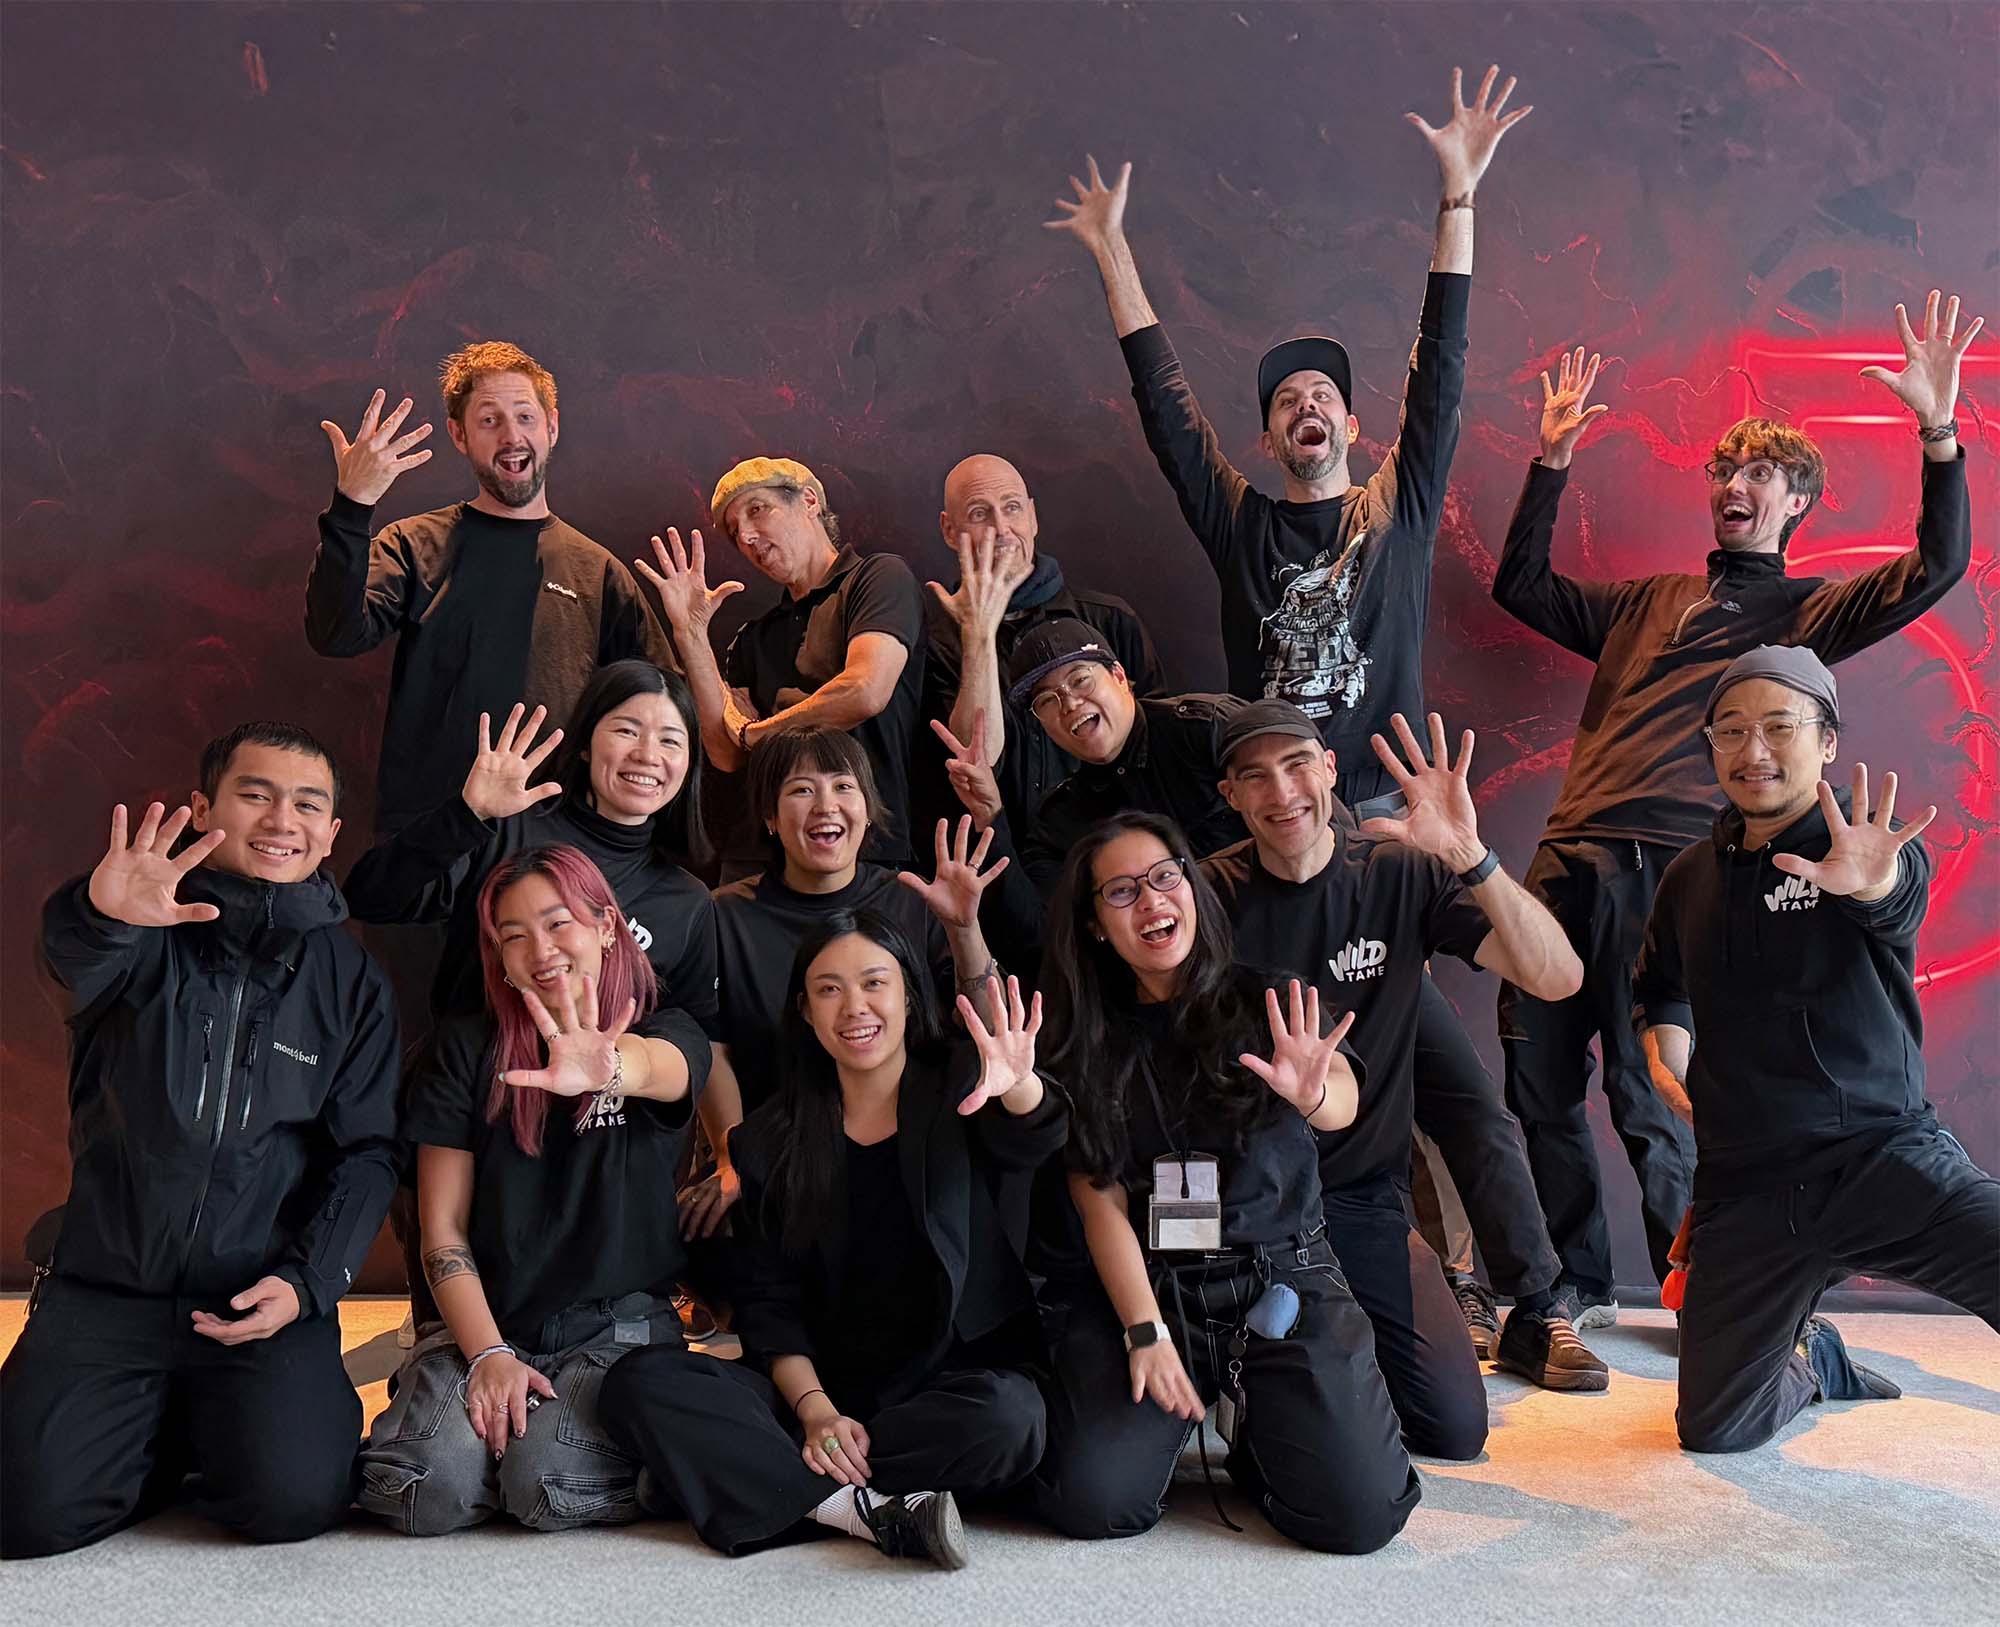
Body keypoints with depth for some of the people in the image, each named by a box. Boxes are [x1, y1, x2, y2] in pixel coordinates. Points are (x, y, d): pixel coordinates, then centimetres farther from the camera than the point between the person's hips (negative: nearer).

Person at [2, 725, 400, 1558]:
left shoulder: (351, 980, 5)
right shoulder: (152, 932, -1)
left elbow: (367, 1152, 3)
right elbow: (73, 954, -26)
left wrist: (306, 1280, -12)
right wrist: (101, 913, -51)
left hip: (268, 1297, 0)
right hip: (106, 1286, 0)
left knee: (290, 1500, -20)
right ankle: (166, 1433, 16)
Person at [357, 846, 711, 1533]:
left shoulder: (667, 1034, 0)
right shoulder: (464, 1049, 4)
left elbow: (656, 1067, -29)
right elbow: (443, 1230, 2)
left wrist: (607, 1069, -54)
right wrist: (488, 1355, -13)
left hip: (620, 1326, -2)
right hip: (486, 1324, 2)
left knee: (548, 1489, -29)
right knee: (425, 1493, -25)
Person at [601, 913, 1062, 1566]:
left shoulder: (961, 1094, 2)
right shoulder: (769, 1139, 9)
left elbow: (1031, 1138, -22)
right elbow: (767, 1303, 5)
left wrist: (1019, 1086, -47)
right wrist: (814, 1408, -14)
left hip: (956, 1377, -2)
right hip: (820, 1384, 3)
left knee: (1005, 1415, -36)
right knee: (639, 1382, -19)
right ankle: (868, 1510, -27)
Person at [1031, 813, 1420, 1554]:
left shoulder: (1266, 1005, 2)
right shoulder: (1087, 1040, 5)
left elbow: (1344, 1102, -17)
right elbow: (1100, 1197, -2)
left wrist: (1313, 1094, -42)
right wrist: (1146, 1332, -14)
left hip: (1282, 1280, 0)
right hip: (1146, 1285, 1)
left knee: (1360, 1514, -19)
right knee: (1091, 1504, -20)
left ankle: (1249, 1420, 14)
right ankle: (1185, 1412, 14)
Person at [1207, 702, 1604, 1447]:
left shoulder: (1401, 872, -4)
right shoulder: (1211, 897, -6)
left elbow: (1558, 977, -14)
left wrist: (1469, 856, -28)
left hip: (1363, 1196, 1)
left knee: (1455, 1428, -10)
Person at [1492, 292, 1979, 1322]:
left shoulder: (1807, 612, 12)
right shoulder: (1651, 602, 25)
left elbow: (1937, 567, -1)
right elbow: (1521, 587, 29)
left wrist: (1937, 431, -11)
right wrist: (1552, 461, 23)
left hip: (1676, 870, -5)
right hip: (1570, 857, 5)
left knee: (1650, 1099, -7)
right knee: (1537, 1078, 6)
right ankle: (1575, 1288, 22)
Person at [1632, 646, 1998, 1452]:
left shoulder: (1875, 847, -5)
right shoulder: (1691, 877, 9)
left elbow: (1900, 896, -31)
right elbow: (1659, 984, 28)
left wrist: (1872, 882, -55)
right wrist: (1665, 1047, 6)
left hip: (1884, 1155, -4)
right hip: (1744, 1189, 4)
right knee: (1713, 1430, 7)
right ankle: (1811, 1360, 41)